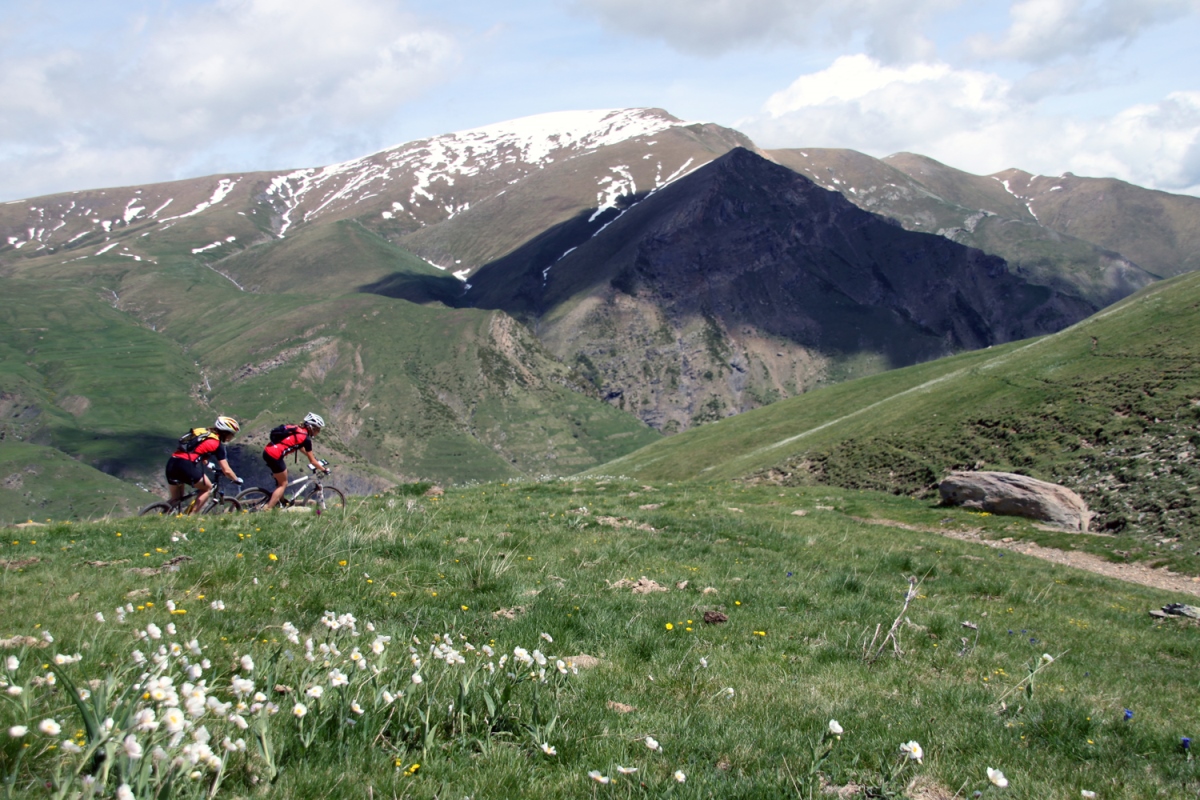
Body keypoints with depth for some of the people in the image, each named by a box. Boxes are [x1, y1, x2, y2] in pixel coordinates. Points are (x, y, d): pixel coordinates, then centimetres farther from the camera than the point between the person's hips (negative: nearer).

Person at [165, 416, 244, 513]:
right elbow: (226, 470, 6)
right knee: (208, 488, 16)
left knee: (175, 500, 22)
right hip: (186, 466, -7)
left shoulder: (203, 432, 25)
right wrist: (237, 480, 24)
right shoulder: (217, 443, 6)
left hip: (171, 462, 7)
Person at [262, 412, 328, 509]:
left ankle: (280, 500, 38)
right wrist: (324, 470, 14)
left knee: (283, 475, 29)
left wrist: (315, 458, 41)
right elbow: (312, 461, 1)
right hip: (274, 456, -8)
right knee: (283, 484, 7)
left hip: (267, 451, 8)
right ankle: (267, 510, 2)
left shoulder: (297, 429, 17)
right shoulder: (306, 438, -5)